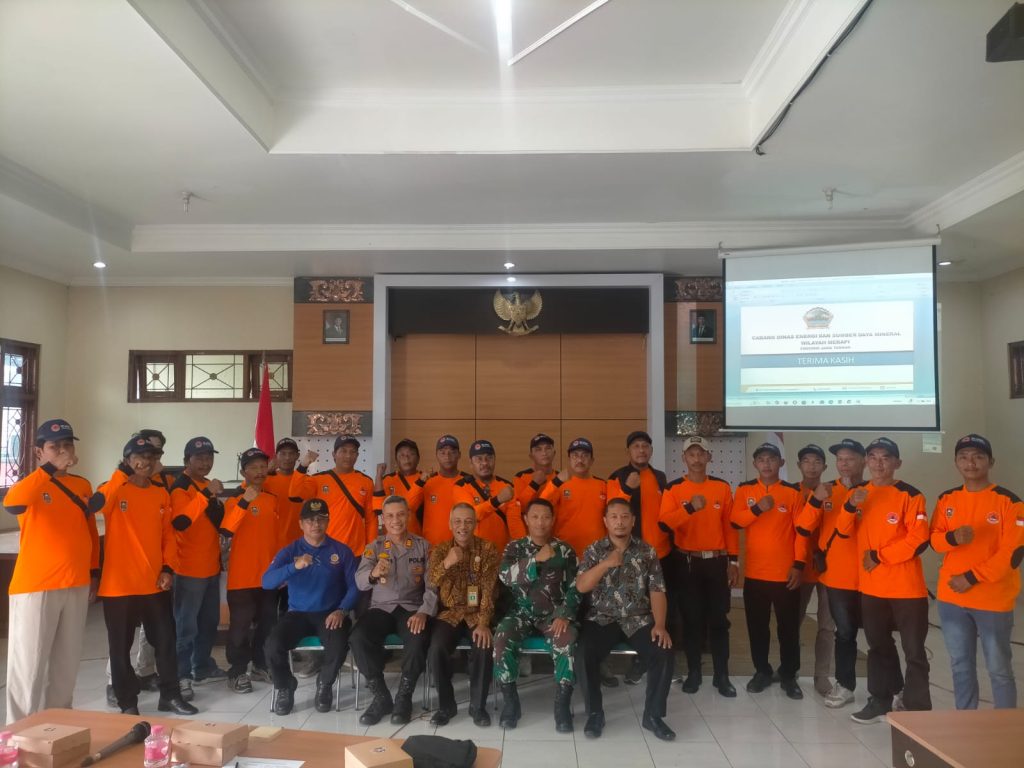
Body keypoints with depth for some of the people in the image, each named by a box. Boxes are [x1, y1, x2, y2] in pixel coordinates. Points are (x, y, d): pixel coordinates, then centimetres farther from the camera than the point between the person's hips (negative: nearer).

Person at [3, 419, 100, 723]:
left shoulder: (83, 486, 9)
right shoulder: (32, 484, -8)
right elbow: (12, 504, -32)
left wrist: (94, 573, 16)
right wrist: (51, 468, -31)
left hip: (76, 585, 5)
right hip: (35, 586, -5)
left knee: (67, 659, 15)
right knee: (28, 662, 0)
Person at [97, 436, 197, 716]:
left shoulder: (162, 494, 8)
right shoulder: (115, 489, -5)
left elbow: (168, 535, 10)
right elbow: (98, 506, -28)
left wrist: (168, 568, -1)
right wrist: (123, 473, -31)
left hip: (155, 583, 4)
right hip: (119, 584, -4)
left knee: (166, 640, 11)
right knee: (121, 646, 6)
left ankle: (170, 695, 24)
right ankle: (128, 702, 20)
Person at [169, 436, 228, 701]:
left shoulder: (208, 486, 14)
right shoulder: (180, 488, -12)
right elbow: (179, 521, -32)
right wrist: (206, 495, -37)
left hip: (211, 566, 9)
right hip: (189, 569, -9)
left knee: (209, 622, 16)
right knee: (186, 625, -6)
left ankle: (203, 668, 28)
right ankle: (181, 677, 1)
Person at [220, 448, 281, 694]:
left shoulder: (272, 498, 9)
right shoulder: (234, 498, -8)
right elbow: (226, 530, -25)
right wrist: (245, 501, -34)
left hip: (269, 574, 6)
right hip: (242, 575, -6)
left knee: (268, 622, 12)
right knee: (241, 625, -1)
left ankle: (260, 666, 26)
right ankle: (237, 672, 9)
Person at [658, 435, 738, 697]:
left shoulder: (722, 487, 4)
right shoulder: (673, 488, -2)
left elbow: (730, 526, 6)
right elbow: (665, 521, -16)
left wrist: (733, 560, 2)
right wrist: (690, 507, -30)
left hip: (717, 561, 1)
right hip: (688, 562, -1)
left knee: (719, 619, 5)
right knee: (692, 619, 6)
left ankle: (722, 675, 14)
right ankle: (693, 672, 18)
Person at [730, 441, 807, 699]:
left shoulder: (793, 492, -2)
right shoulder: (744, 490, 3)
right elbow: (735, 520, -8)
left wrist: (799, 564, -7)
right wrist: (757, 509, -22)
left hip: (785, 572, -1)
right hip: (754, 572, 2)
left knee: (788, 626, 7)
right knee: (757, 626, 11)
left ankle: (788, 675, 19)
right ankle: (762, 671, 25)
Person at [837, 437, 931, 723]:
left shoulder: (910, 495, -11)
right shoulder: (859, 493, 6)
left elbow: (919, 540, -16)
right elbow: (843, 531, 1)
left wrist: (879, 556, -16)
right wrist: (851, 507, -18)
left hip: (906, 588, -6)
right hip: (871, 586, 6)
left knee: (914, 652, 2)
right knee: (878, 647, 18)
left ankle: (918, 711, 11)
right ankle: (880, 701, 31)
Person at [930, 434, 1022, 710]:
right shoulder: (946, 499, 6)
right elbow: (934, 540, 8)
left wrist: (972, 578, -15)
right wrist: (952, 538, -15)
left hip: (993, 600, -5)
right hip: (951, 598, 5)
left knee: (999, 669, 6)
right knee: (960, 665, 15)